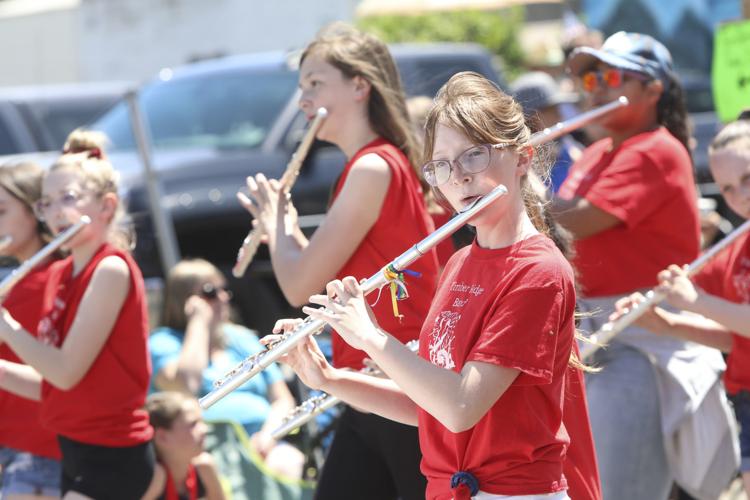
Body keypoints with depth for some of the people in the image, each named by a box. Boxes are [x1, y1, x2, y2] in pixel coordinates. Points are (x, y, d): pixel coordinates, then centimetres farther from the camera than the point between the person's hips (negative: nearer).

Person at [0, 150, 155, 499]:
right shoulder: (60, 274, 11)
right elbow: (49, 385, 13)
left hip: (111, 456, -9)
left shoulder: (111, 270, -15)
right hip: (76, 450, 9)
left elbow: (66, 372, -20)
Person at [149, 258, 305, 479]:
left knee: (285, 465, -31)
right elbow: (185, 387, -14)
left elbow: (283, 400, 20)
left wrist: (268, 434, -4)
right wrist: (199, 322, -2)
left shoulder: (241, 338, 25)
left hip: (261, 443, 5)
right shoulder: (163, 341, 9)